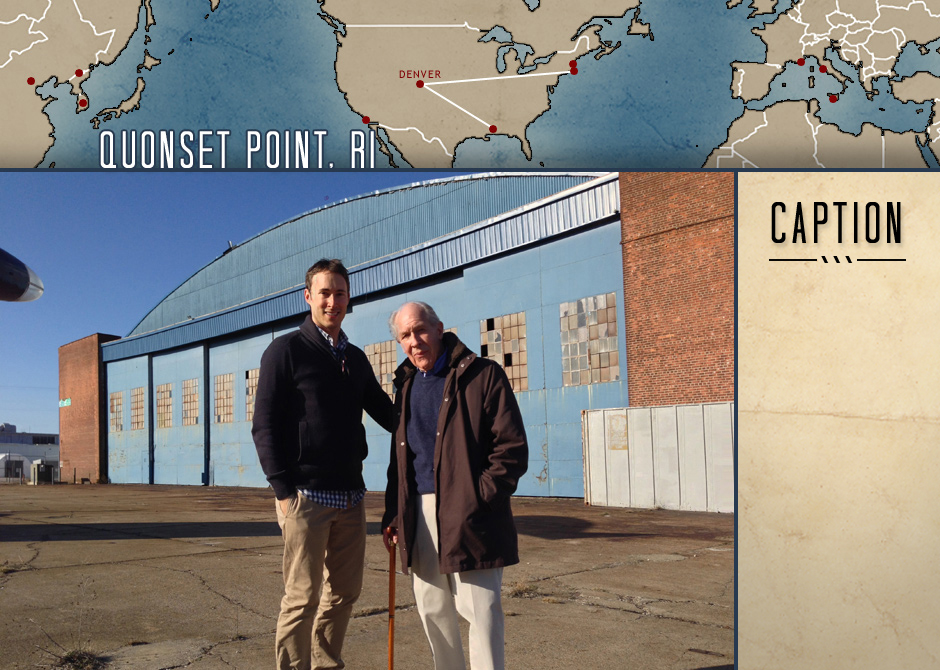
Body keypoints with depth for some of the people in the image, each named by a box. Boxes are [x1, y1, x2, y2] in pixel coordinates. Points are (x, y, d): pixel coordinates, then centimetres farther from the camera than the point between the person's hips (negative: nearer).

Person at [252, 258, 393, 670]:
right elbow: (264, 426, -7)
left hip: (350, 495, 6)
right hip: (306, 496, -6)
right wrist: (283, 490, -14)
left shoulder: (355, 358, 15)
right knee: (303, 597, -3)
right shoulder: (286, 350, -2)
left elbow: (386, 412, 22)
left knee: (344, 592, 12)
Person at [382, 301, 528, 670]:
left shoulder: (482, 375, -4)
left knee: (480, 609, -4)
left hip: (468, 516, -6)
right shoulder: (406, 386, 15)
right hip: (419, 513, 6)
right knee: (432, 610, 13)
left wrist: (478, 498, -16)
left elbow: (513, 446, -8)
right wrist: (393, 514, 11)